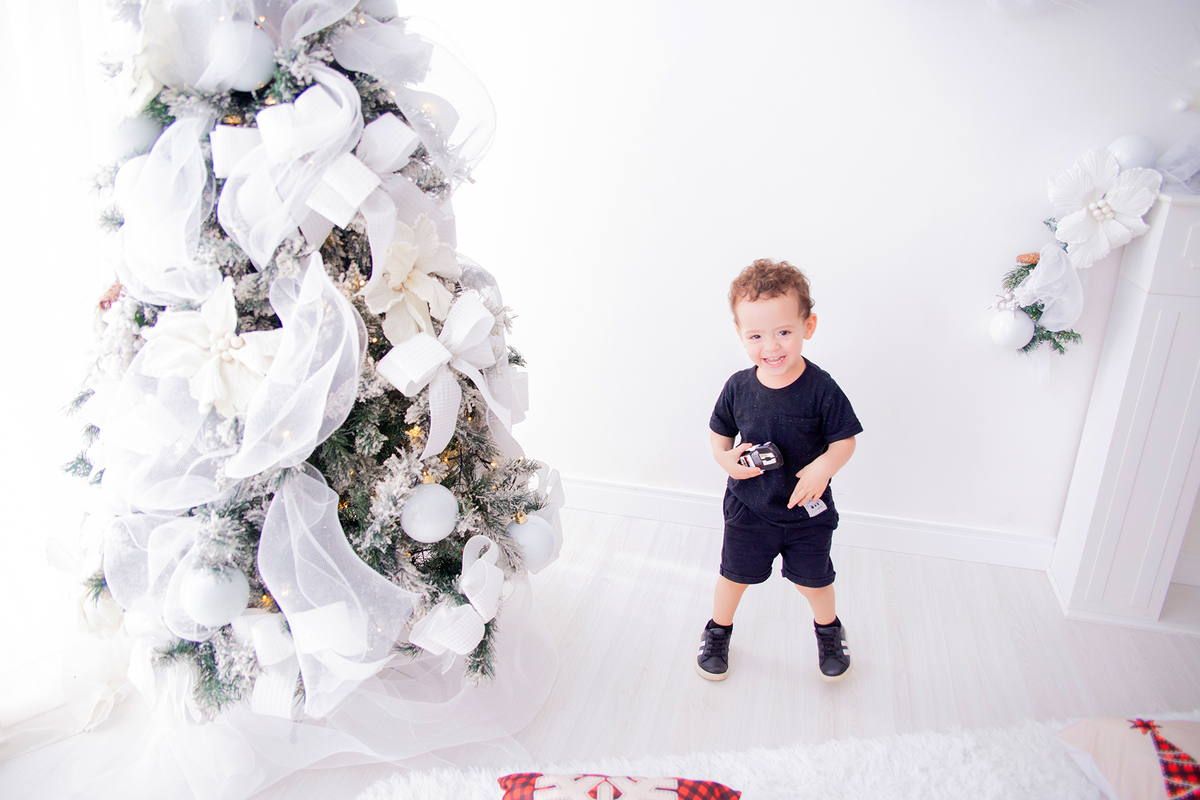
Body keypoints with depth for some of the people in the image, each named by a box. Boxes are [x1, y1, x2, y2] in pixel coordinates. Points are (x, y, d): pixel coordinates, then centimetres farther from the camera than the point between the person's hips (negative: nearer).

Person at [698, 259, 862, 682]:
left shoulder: (821, 389, -20)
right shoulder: (738, 387, -13)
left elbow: (845, 440, -11)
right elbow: (719, 433, 1)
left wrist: (823, 466, -30)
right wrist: (726, 458, -19)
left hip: (807, 509, -1)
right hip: (748, 508, 1)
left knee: (814, 579, 20)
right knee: (734, 574, 17)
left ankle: (828, 627, 52)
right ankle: (718, 630, 46)